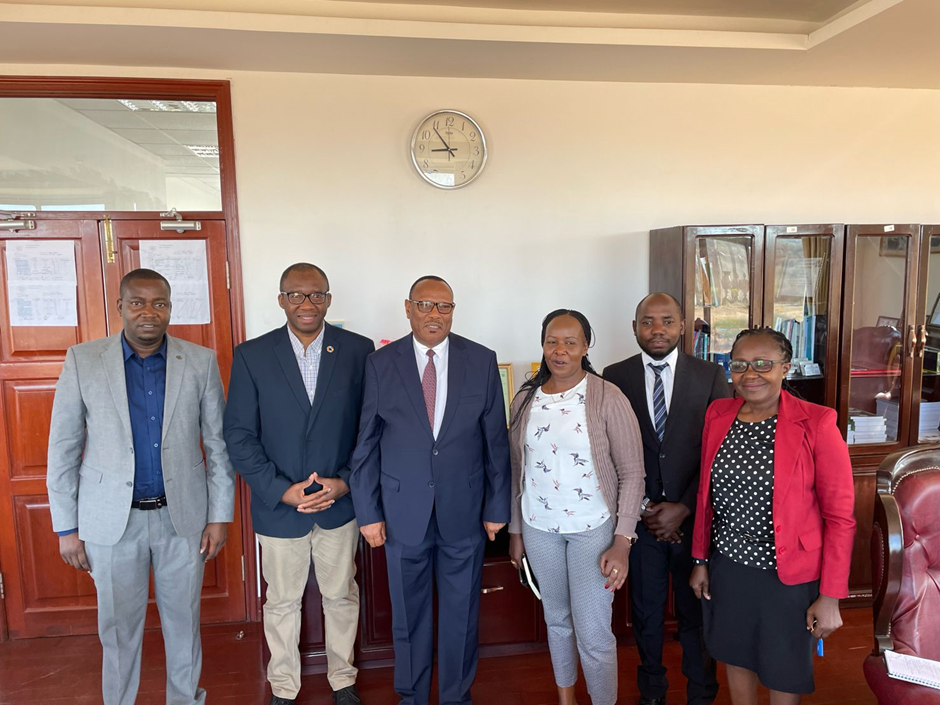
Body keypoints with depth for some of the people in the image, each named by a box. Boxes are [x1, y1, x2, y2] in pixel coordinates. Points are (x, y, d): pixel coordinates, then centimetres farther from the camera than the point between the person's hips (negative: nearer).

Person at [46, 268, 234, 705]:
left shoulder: (200, 362, -4)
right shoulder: (82, 361, -4)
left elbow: (218, 444, 0)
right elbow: (63, 449, 0)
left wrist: (220, 516, -1)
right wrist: (66, 526, 0)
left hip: (182, 516, 1)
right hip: (112, 519, 0)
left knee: (184, 620, 15)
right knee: (119, 625, 14)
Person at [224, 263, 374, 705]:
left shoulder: (358, 350, -6)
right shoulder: (251, 355, -7)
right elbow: (239, 435, -7)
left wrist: (345, 482, -12)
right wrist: (282, 490, -14)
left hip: (340, 503, 1)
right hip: (279, 505, 0)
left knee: (342, 596, 17)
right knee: (282, 602, 17)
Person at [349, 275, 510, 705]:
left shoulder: (482, 361, -3)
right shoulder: (381, 363, -3)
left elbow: (496, 440, 0)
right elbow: (366, 443, -1)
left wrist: (497, 507, 0)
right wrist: (368, 512, -2)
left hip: (464, 510, 0)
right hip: (403, 512, 0)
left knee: (461, 612, 15)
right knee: (408, 612, 16)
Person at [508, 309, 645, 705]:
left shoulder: (608, 399, -12)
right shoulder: (525, 399, 0)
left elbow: (632, 473, -10)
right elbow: (518, 469, 8)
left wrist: (622, 541, -15)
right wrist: (515, 530, 11)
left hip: (593, 527, -4)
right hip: (538, 526, 4)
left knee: (593, 633, 0)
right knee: (556, 619, 20)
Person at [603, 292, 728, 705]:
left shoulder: (710, 377, -3)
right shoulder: (615, 378, -2)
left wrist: (683, 508, -10)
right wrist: (642, 507, -6)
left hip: (694, 517, 0)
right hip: (639, 517, 1)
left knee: (696, 612, 14)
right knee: (647, 613, 16)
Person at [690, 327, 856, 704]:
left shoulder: (816, 424, -16)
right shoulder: (718, 414, -2)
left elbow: (840, 516, -12)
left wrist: (830, 596, -11)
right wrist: (701, 560, 10)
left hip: (788, 575, -3)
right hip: (727, 566, 4)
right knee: (737, 659, 21)